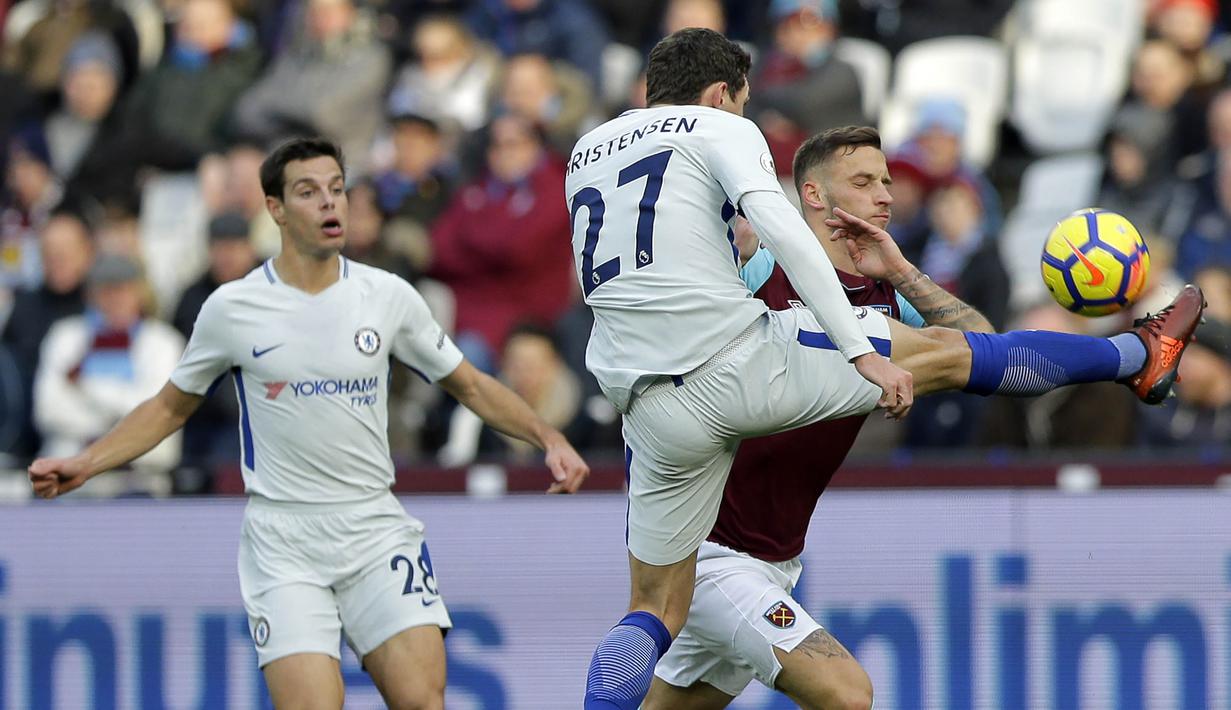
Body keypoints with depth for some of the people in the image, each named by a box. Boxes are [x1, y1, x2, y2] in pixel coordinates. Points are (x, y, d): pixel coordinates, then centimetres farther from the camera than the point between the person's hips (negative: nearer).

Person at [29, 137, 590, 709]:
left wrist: (548, 438, 3)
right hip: (283, 545, -2)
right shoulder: (232, 308, 0)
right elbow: (172, 407, 14)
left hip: (376, 528, 2)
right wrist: (83, 464, 4)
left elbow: (469, 386, 15)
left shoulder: (388, 296, 4)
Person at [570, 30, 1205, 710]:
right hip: (746, 359, -5)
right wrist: (863, 355, -17)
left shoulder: (585, 154, 21)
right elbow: (781, 232, -15)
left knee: (654, 613, 11)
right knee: (950, 353, 13)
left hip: (652, 412, 5)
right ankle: (1143, 355, 29)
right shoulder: (721, 130, 1)